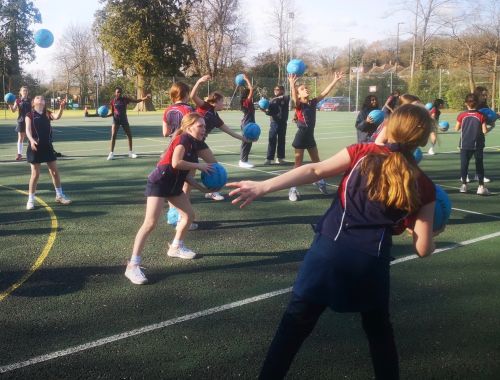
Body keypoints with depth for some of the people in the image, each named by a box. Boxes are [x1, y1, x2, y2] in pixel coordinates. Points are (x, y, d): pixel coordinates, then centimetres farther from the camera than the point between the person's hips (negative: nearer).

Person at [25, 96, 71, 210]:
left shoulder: (47, 113, 7)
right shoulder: (30, 115, -3)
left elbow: (57, 117, -13)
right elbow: (28, 129, -13)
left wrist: (61, 108, -32)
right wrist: (31, 140, -31)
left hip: (47, 146, 4)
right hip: (35, 147, -4)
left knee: (55, 171, 9)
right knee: (35, 174, -1)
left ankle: (59, 195, 24)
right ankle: (31, 199, 10)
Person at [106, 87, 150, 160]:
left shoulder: (125, 99, -2)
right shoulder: (112, 101, -3)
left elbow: (136, 101, -5)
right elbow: (112, 113, 4)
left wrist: (145, 98, -18)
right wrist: (106, 115, -15)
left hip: (124, 119, 2)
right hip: (116, 119, -2)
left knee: (129, 135, 4)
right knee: (113, 136, -10)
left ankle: (130, 152, 17)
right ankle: (111, 153, -5)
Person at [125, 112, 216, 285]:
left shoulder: (195, 145, 12)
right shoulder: (183, 138, -14)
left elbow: (185, 174, 12)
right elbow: (176, 163, -27)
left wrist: (202, 188, 8)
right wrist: (199, 165, -16)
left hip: (174, 186, 10)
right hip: (158, 183, -10)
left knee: (189, 215, 17)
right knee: (150, 223, -16)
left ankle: (176, 247, 39)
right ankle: (133, 266, -14)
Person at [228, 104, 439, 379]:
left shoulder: (363, 153, 4)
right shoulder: (424, 188, 5)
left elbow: (314, 171, -7)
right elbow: (423, 249, 4)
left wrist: (263, 187, -11)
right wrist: (431, 233, 27)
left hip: (329, 251, 0)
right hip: (371, 263, 1)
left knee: (294, 326, 10)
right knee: (379, 329, 27)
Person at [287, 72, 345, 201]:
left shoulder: (313, 102, 5)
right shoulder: (298, 104, -11)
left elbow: (325, 92, 5)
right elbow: (294, 97, -33)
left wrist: (335, 80, 0)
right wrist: (292, 84, -50)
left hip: (310, 137, 6)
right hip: (301, 137, -6)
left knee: (316, 161, 19)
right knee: (298, 164, -3)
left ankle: (319, 181, 40)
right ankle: (293, 189, 3)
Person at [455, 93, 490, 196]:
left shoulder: (462, 115, -6)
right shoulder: (481, 116, -8)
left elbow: (457, 128, 3)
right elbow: (484, 131, -10)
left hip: (465, 144, 1)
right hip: (477, 145, -1)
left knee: (464, 164, 10)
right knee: (479, 165, 7)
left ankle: (464, 185, 13)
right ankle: (481, 186, 4)